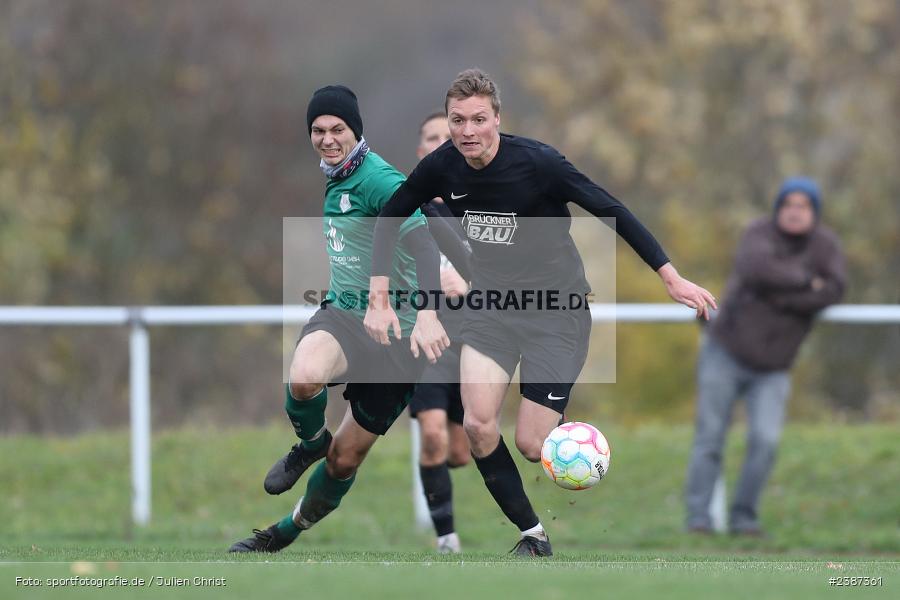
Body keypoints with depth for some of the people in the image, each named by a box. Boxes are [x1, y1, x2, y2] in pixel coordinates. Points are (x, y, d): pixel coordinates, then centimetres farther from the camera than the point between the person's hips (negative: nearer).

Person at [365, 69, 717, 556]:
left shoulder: (537, 162, -22)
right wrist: (379, 300, -1)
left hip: (555, 306, -4)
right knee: (478, 426, -15)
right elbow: (390, 217, 7)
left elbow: (612, 211, -16)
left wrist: (672, 279, -16)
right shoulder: (442, 167, -9)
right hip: (491, 299, 4)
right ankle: (533, 535, 2)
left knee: (533, 447, -10)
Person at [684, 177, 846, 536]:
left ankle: (743, 517, -1)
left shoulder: (825, 246, -2)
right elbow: (753, 267, -30)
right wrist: (805, 280, -20)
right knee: (710, 438, -2)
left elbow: (832, 291, -18)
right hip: (726, 354, -1)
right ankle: (698, 517, 4)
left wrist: (777, 296, -21)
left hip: (771, 369, 1)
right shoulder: (761, 233, -9)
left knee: (765, 440, -14)